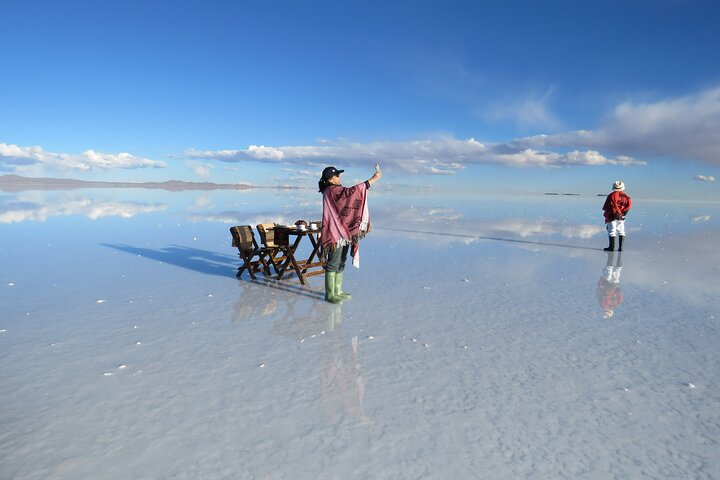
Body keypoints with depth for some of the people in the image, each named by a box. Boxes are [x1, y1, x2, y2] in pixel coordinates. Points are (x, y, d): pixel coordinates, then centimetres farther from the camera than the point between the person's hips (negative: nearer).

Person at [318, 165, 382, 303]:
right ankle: (330, 294, 4)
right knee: (333, 264, -3)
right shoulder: (332, 191, -15)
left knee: (340, 263, 15)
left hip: (344, 232, 10)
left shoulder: (337, 191, 17)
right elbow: (351, 191, -24)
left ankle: (337, 291, 24)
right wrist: (373, 179, -23)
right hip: (335, 233, -10)